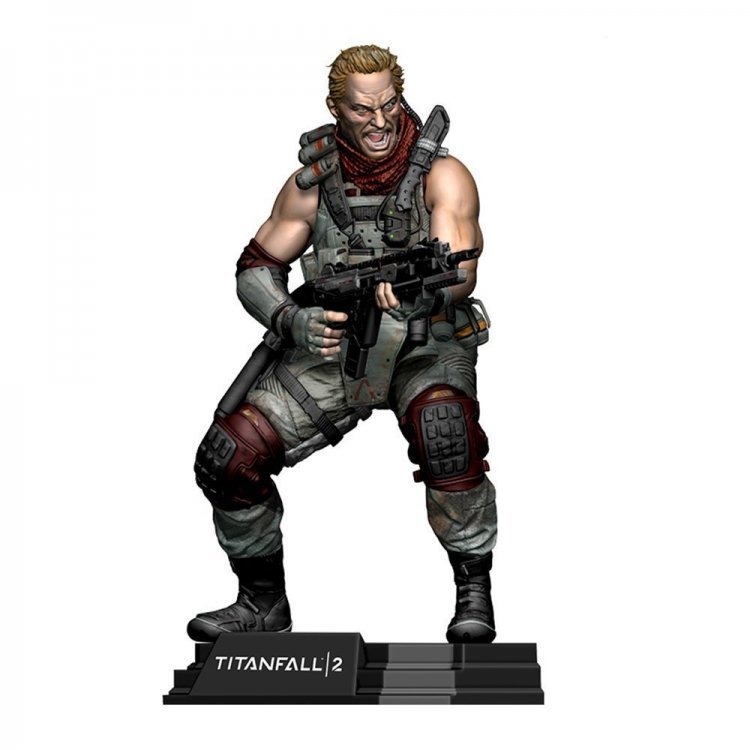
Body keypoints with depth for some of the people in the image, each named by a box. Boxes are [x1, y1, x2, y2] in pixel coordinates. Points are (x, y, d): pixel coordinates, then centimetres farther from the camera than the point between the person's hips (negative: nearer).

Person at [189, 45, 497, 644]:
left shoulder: (441, 175, -11)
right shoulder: (313, 183, -1)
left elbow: (461, 272, -22)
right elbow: (255, 267, 4)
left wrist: (414, 291, -45)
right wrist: (293, 321, -17)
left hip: (427, 349, -3)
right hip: (335, 350, 4)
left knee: (445, 430, -37)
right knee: (227, 457, -10)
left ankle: (474, 594, -16)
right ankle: (263, 602, 12)